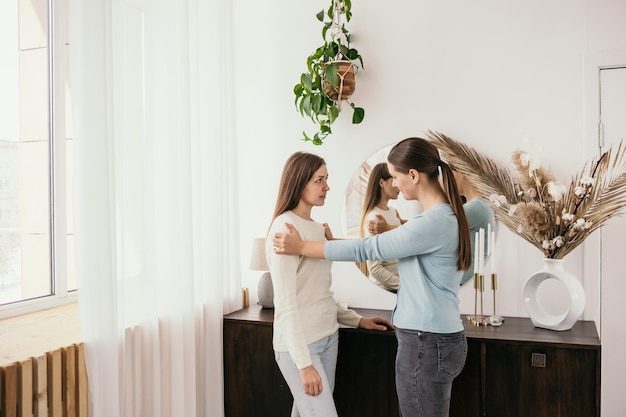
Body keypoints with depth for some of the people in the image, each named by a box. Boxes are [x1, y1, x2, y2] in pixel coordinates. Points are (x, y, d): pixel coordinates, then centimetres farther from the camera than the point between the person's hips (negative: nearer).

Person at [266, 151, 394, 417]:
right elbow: (286, 302, -18)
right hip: (299, 344, -7)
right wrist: (304, 363, -19)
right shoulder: (285, 227, -14)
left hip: (328, 337, 7)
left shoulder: (317, 228, 10)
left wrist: (357, 320, 11)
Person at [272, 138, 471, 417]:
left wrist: (301, 247, -11)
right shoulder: (445, 216, 8)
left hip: (426, 343, -9)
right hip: (436, 338, 9)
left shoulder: (434, 222, -22)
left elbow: (367, 249, -18)